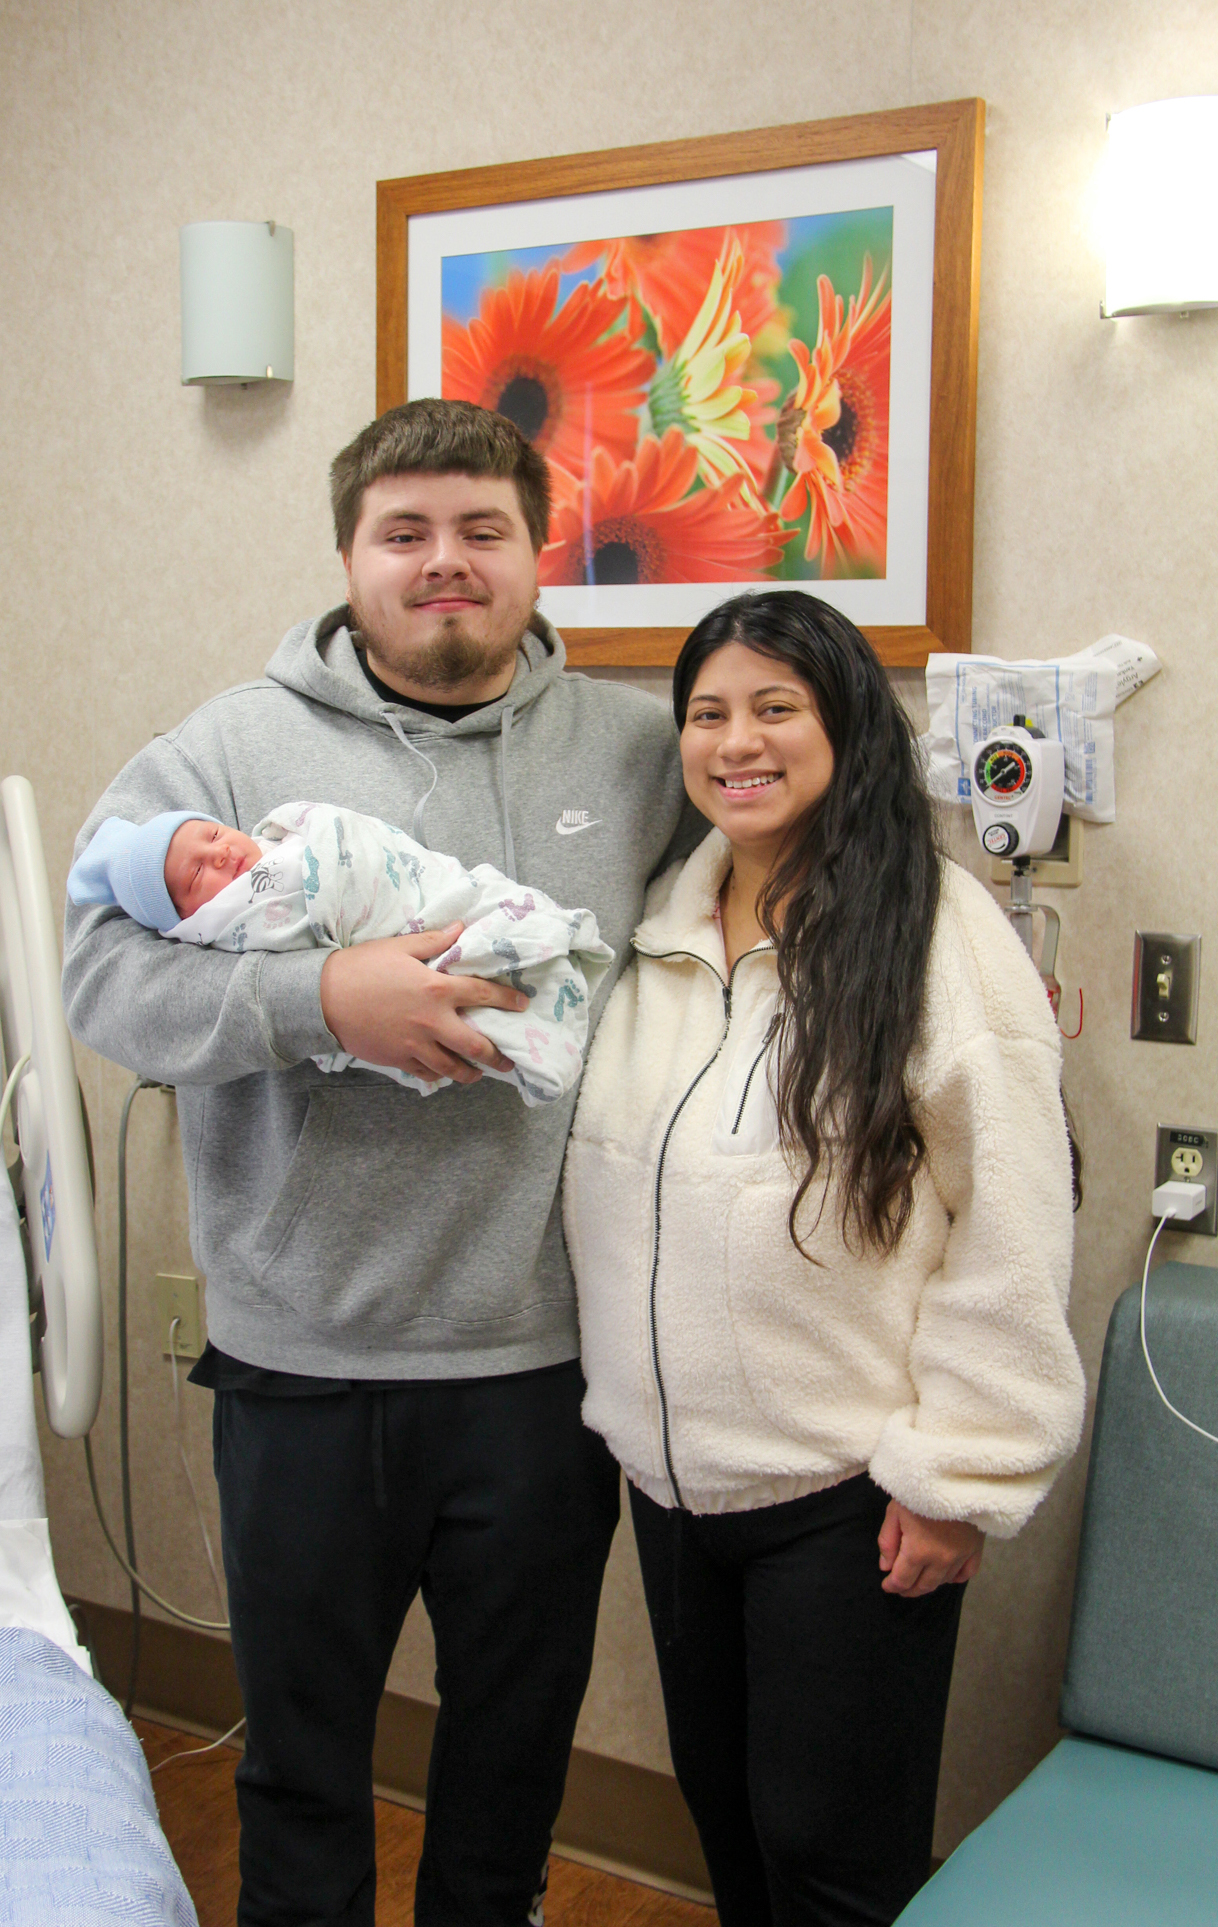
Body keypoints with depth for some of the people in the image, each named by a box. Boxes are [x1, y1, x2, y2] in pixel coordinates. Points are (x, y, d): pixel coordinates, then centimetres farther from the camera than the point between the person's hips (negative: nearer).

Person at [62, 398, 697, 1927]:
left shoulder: (640, 751, 3)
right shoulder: (231, 748, -4)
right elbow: (104, 970, -12)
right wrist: (322, 997, -25)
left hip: (550, 1351, 2)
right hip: (302, 1357, -1)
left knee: (520, 1739, 21)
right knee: (302, 1742, 18)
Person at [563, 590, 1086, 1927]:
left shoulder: (940, 934, -14)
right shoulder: (656, 926, 6)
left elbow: (1011, 1232, -14)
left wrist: (961, 1474, -14)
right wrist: (623, 1396, 11)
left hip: (845, 1493, -6)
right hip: (669, 1470, 6)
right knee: (720, 1806, 21)